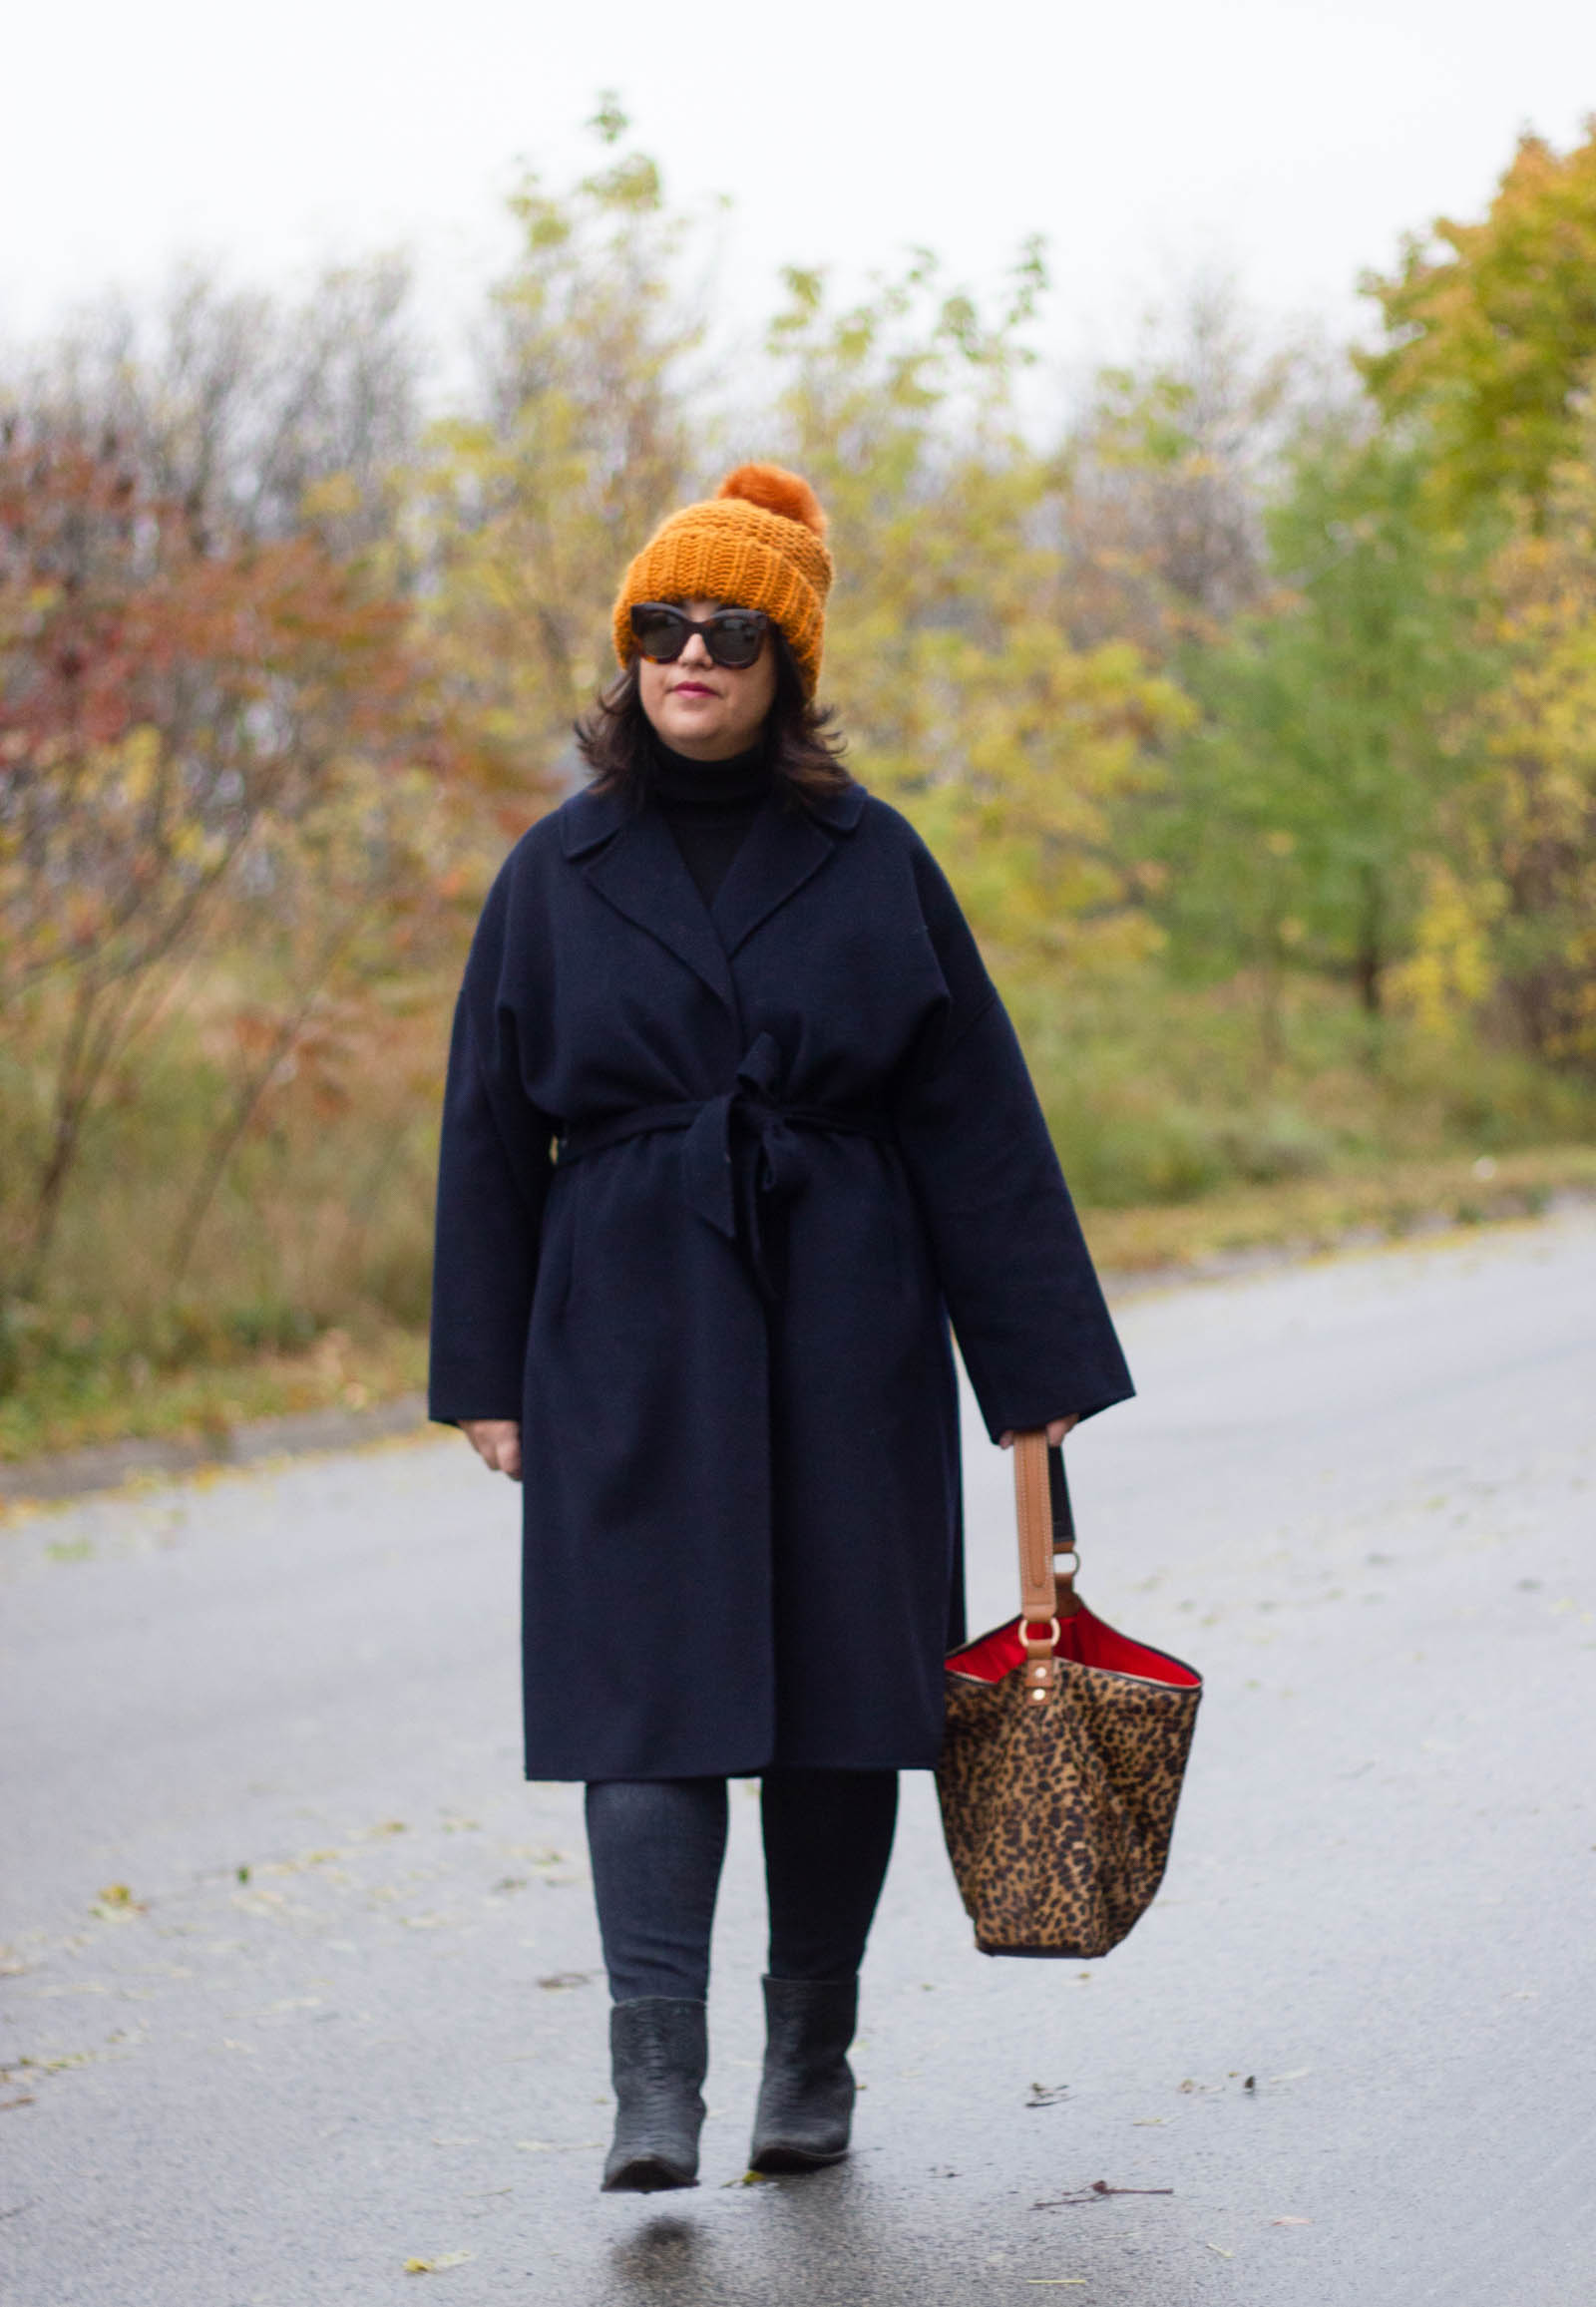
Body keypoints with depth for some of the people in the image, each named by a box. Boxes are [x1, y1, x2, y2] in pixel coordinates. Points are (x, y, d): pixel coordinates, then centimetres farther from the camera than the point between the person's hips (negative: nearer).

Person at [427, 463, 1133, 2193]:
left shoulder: (871, 863, 2)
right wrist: (486, 1378, 6)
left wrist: (1040, 1365, 1)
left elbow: (974, 1122, 4)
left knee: (841, 1694, 6)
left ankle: (811, 2063, 21)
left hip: (842, 1329, 1)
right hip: (627, 1332, 0)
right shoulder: (558, 872, 4)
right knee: (647, 1688, -10)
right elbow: (490, 1132, 9)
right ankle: (655, 2090, -14)